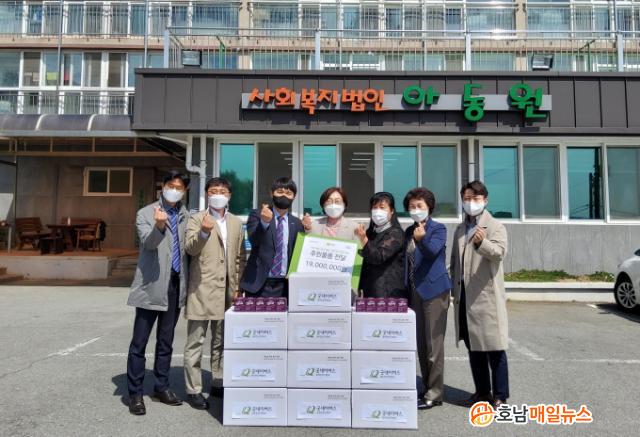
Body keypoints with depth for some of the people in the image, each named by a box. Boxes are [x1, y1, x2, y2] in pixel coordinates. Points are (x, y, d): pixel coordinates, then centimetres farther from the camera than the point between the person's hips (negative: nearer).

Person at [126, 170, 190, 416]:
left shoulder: (187, 217, 10)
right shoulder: (146, 213, -2)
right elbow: (148, 243, -19)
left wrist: (187, 283, 6)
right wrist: (159, 226, -39)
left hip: (175, 286, 4)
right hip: (151, 286, -4)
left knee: (166, 342, 14)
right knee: (139, 342, 2)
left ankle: (161, 388, 25)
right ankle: (135, 393, 14)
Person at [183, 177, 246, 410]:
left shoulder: (236, 222, 12)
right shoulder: (196, 219, 0)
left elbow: (240, 257, 13)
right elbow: (190, 248, -14)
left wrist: (238, 286, 6)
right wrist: (204, 231, -33)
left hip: (227, 290, 4)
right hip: (202, 288, -4)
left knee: (221, 341, 14)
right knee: (196, 341, 2)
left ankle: (218, 384, 27)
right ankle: (193, 390, 12)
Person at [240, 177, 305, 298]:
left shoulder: (297, 223, 10)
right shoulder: (257, 214, 2)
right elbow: (254, 240, -16)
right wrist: (264, 222, -32)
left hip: (285, 285, 2)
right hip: (258, 283, -2)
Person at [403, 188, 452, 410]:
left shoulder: (438, 229, -7)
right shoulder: (409, 231, 12)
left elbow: (433, 250, -26)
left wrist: (422, 239, -46)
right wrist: (406, 288, 13)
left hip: (433, 290, -7)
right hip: (415, 291, 7)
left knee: (433, 345, -1)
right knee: (421, 344, 14)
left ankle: (435, 394, 9)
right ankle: (426, 387, 27)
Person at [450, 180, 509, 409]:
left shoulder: (495, 226, -5)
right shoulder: (460, 229, 15)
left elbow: (499, 252, -23)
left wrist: (482, 242, -43)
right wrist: (455, 290, 14)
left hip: (486, 295, -6)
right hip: (464, 297, 6)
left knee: (494, 347, 0)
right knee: (473, 347, 14)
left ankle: (500, 395, 11)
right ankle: (482, 391, 26)